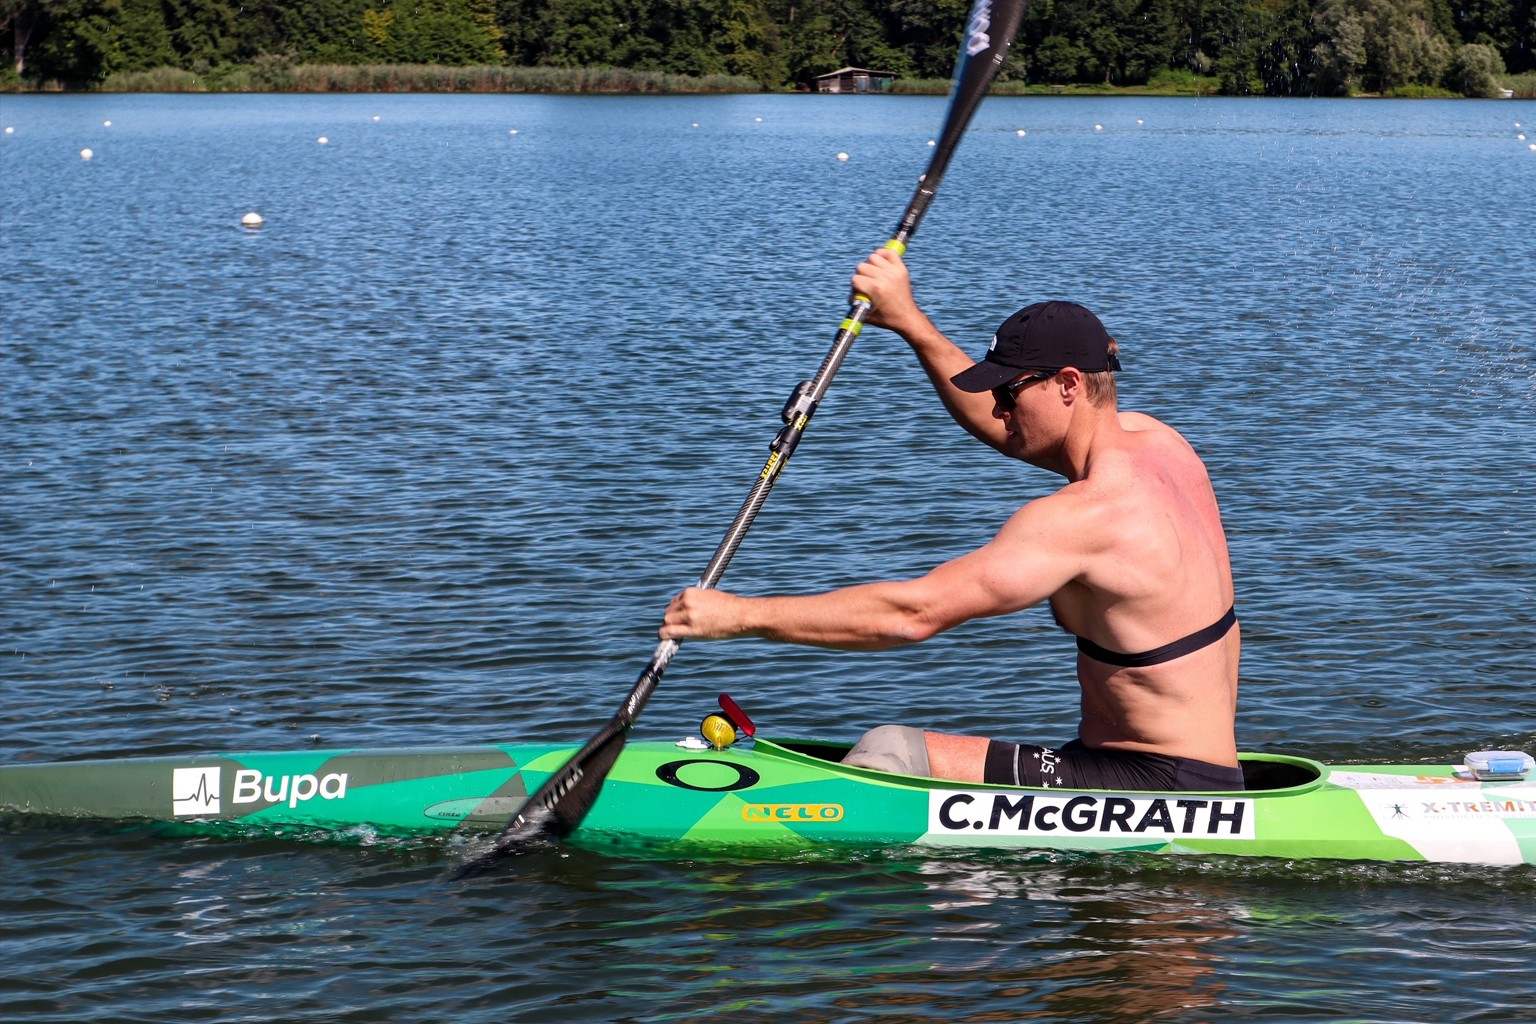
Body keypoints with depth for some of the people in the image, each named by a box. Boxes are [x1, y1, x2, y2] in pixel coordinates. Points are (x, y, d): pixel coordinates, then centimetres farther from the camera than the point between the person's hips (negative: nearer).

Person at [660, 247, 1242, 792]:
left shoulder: (1085, 515, -23)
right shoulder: (1153, 440, 6)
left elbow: (914, 614, -26)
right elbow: (998, 425, 23)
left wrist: (741, 614, -22)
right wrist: (909, 321, 17)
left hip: (1163, 789, -10)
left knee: (894, 754, -13)